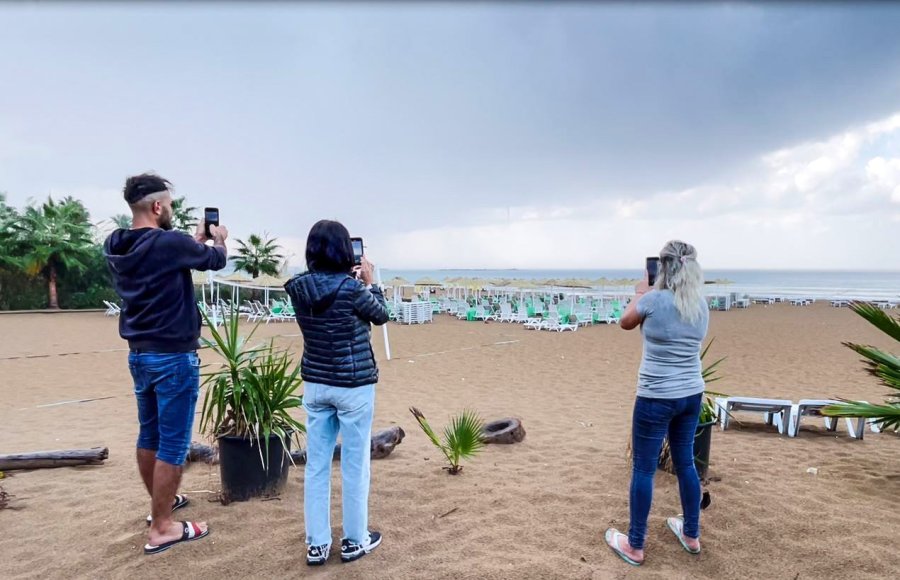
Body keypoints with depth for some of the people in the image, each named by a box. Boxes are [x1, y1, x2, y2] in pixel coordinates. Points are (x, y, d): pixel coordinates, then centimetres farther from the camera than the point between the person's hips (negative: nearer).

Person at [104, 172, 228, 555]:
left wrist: (196, 241, 26)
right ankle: (162, 528, 10)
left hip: (138, 354, 8)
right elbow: (216, 260, -2)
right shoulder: (168, 243, -20)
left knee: (149, 435, 19)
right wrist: (218, 239, 18)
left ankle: (161, 502, 37)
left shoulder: (115, 247, 3)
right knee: (172, 443, 1)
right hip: (173, 357, -8)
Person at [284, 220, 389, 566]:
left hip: (315, 384, 5)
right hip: (353, 385, -5)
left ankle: (316, 544, 23)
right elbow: (381, 315, -1)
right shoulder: (351, 288, -19)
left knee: (316, 464, 12)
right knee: (354, 464, 9)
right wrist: (368, 281, 10)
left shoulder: (298, 288, -3)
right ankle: (354, 541, 23)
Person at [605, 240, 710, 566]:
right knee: (685, 463, 20)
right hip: (692, 395, 6)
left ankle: (634, 546, 17)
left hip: (656, 398, -6)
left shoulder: (653, 300, -16)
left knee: (643, 469, 5)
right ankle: (691, 535, 36)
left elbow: (626, 323, 3)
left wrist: (640, 294, 17)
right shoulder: (702, 306, 2)